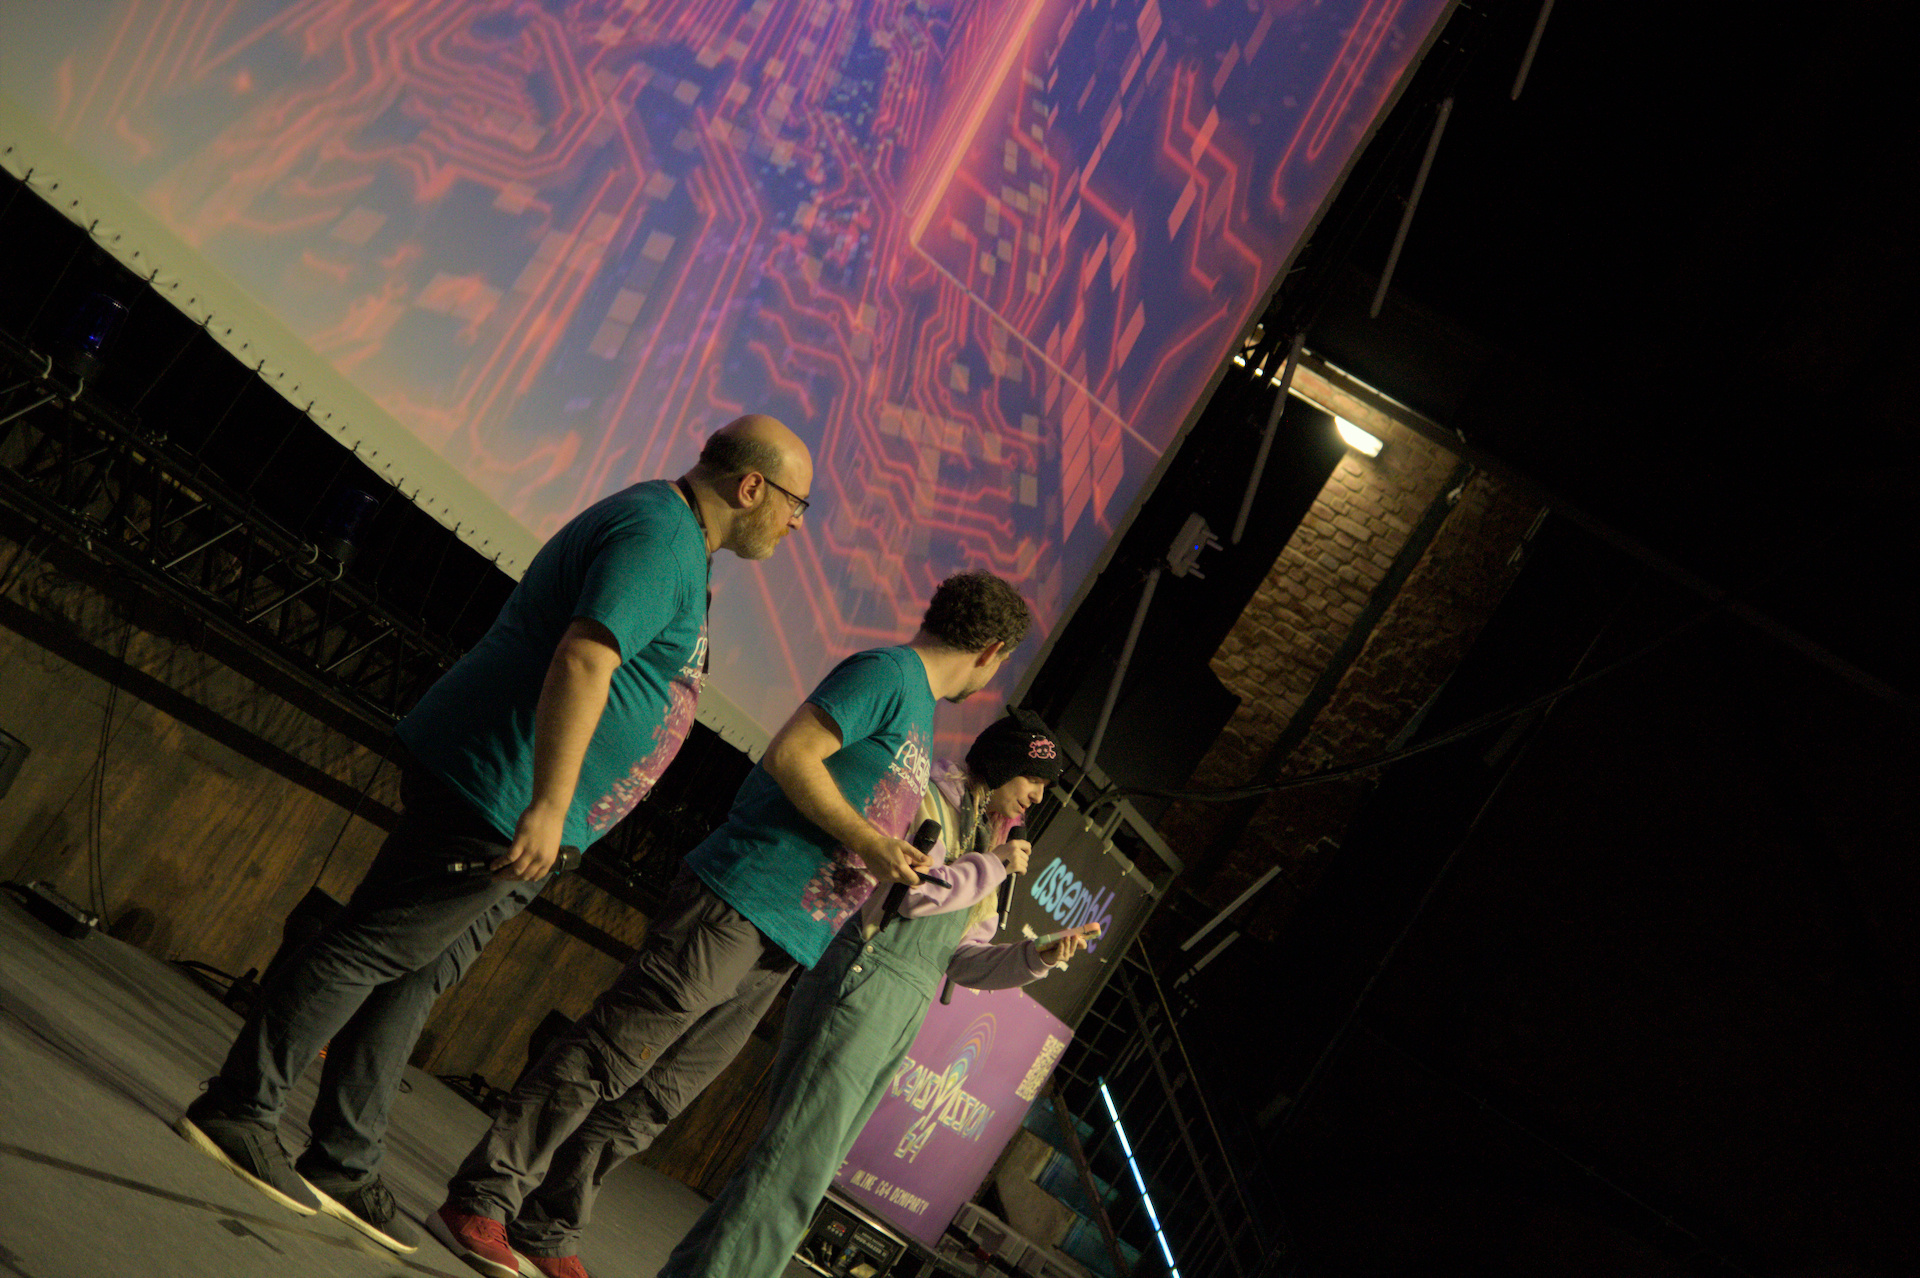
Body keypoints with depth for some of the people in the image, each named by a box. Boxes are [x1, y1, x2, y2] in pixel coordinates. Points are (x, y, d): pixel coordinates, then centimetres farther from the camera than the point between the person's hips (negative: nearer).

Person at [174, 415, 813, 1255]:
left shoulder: (668, 537, 20)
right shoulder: (659, 537, -14)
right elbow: (582, 660, -27)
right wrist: (548, 805, -32)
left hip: (500, 812, 11)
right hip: (498, 801, -11)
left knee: (413, 979, 12)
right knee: (373, 949, -5)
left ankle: (346, 1168, 18)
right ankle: (239, 1110, 2)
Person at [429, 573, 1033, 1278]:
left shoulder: (919, 714, 24)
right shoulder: (886, 672, -5)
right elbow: (789, 755, -14)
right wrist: (871, 845, -14)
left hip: (784, 946, 9)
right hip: (740, 901, -9)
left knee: (657, 1097, 8)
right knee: (607, 1056, -10)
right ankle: (479, 1204, -7)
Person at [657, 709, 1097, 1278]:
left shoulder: (982, 845, 23)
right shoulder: (929, 800, -2)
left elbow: (966, 962, 18)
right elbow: (917, 891, -18)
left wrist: (1039, 956, 4)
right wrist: (995, 866, -6)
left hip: (903, 1022, 9)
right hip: (864, 988, -9)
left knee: (809, 1167, 7)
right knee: (794, 1163, -15)